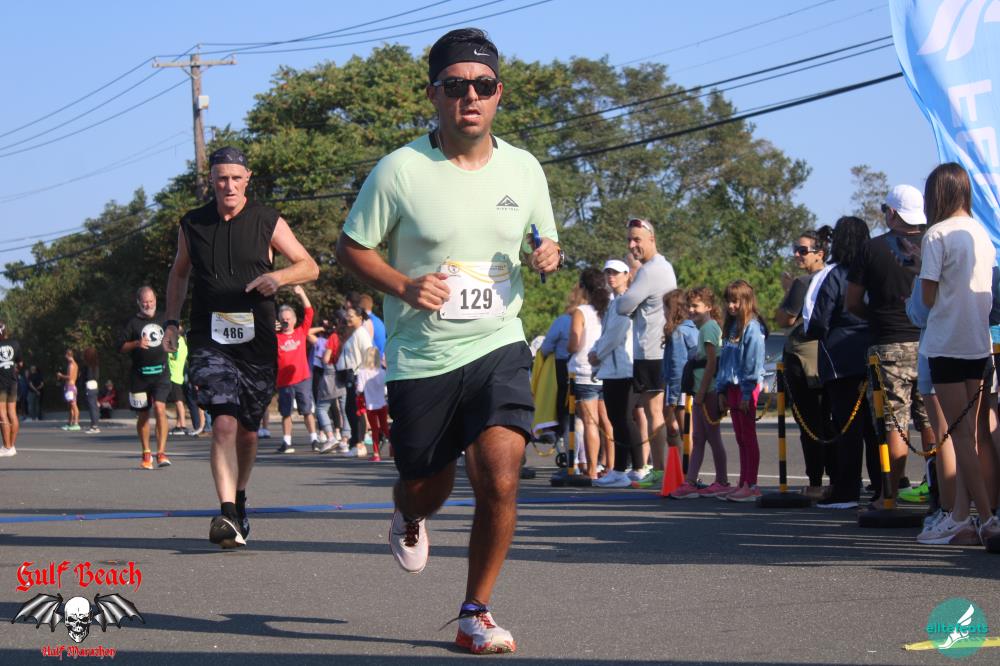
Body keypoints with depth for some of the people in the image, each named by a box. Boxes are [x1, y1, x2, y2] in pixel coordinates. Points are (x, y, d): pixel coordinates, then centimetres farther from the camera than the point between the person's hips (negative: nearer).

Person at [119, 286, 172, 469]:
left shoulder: (163, 319, 12)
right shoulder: (132, 322, 4)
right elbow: (121, 347, 0)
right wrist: (136, 343, -16)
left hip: (161, 372, 0)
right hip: (140, 374, 0)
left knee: (160, 408, -19)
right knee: (143, 415, 7)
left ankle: (161, 452, -20)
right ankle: (146, 454, 23)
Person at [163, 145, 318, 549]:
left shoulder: (268, 223, 1)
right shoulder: (192, 225, 6)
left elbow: (310, 267, 6)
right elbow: (179, 273, 22)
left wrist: (279, 277, -14)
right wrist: (171, 322, 14)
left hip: (257, 344, 1)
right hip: (209, 342, -1)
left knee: (247, 431, 11)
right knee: (224, 423, -19)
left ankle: (239, 499, 36)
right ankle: (228, 515, -27)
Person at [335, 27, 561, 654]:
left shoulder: (524, 169, 3)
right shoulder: (400, 170, -8)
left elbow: (544, 242, 18)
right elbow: (351, 247, 0)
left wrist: (549, 256, -6)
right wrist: (404, 285, -17)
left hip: (499, 348, 1)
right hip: (421, 359, -1)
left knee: (500, 481, -17)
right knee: (426, 489, 11)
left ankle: (476, 615, 1)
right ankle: (410, 522, 52)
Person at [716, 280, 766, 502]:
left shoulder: (752, 327, -10)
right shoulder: (732, 327, 17)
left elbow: (753, 362, -16)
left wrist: (747, 393, -18)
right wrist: (721, 390, 13)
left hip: (746, 388, -8)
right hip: (732, 388, 8)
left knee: (748, 437, -5)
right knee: (741, 439, 10)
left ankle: (751, 486, -3)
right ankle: (743, 484, 14)